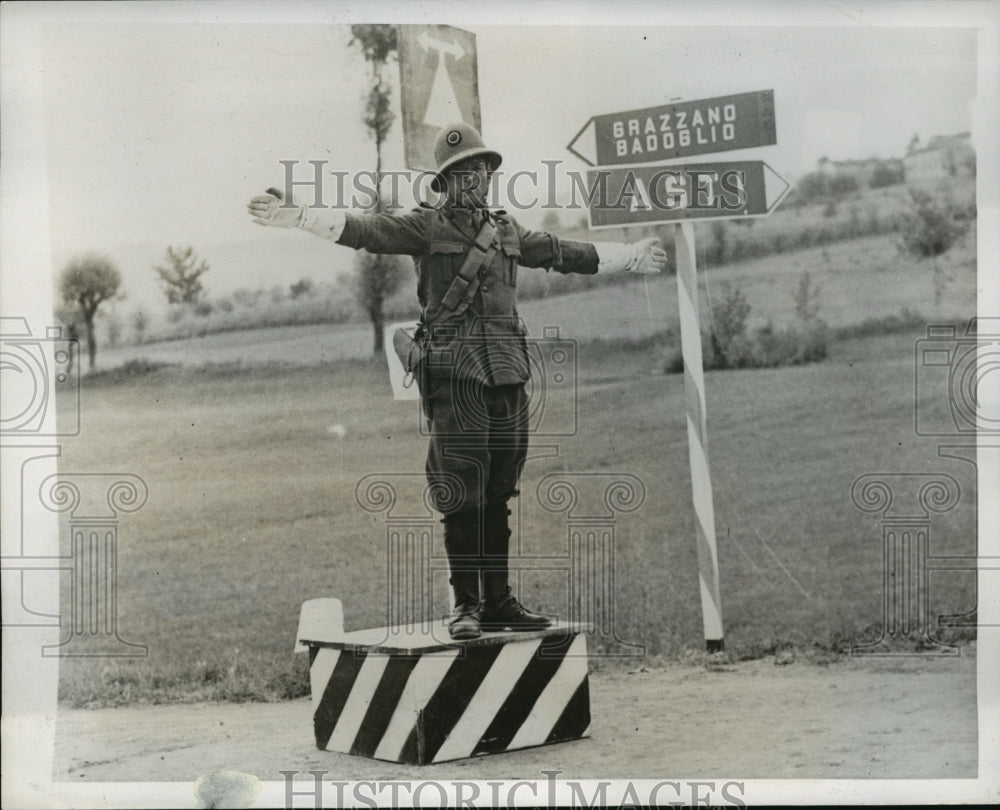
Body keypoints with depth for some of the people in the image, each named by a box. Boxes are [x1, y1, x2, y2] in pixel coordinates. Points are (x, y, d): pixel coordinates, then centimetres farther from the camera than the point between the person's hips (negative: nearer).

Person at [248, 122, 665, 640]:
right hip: (453, 372, -5)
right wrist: (298, 216, -23)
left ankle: (499, 602, 14)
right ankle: (466, 604, 2)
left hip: (507, 373, 5)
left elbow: (566, 254, 32)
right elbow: (363, 230, -8)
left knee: (498, 495, 7)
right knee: (462, 494, -6)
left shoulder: (508, 232, 20)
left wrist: (633, 256, 40)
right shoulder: (426, 227, 4)